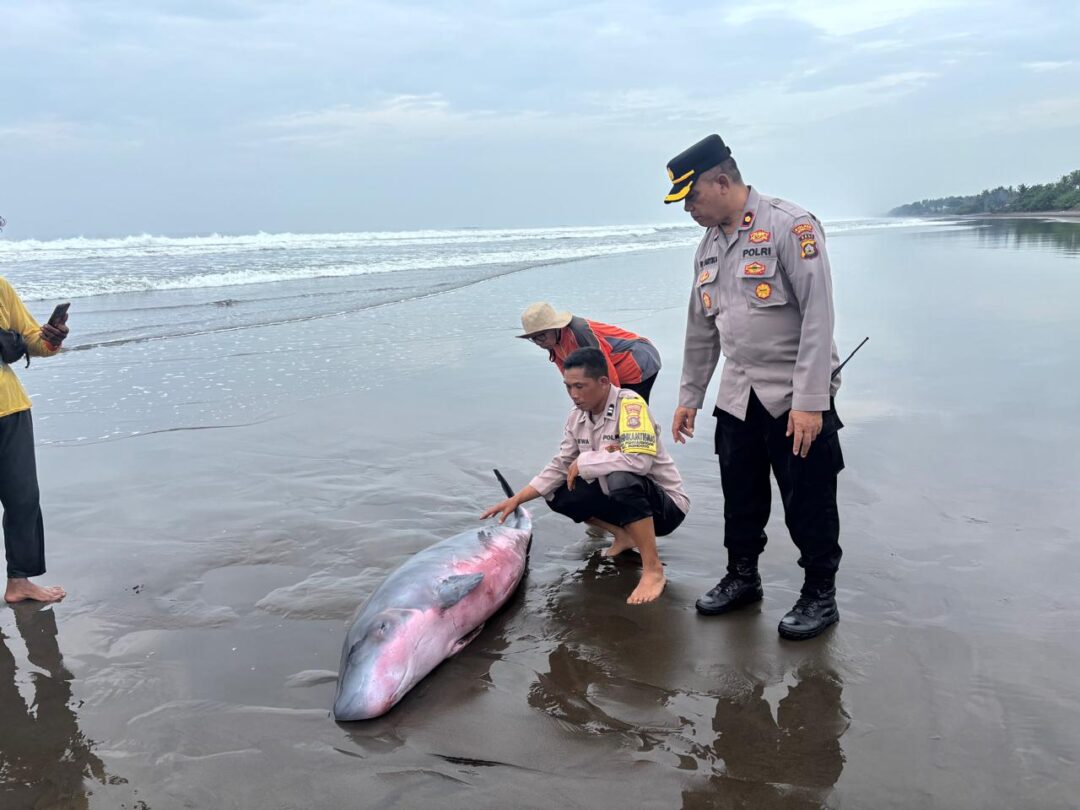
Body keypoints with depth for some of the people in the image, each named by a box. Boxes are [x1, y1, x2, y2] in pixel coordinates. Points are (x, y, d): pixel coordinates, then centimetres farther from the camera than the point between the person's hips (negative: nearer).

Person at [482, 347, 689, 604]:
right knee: (557, 494, -3)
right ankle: (624, 535, 9)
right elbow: (559, 467, 3)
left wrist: (583, 462, -25)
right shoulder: (577, 416, -2)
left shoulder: (630, 404, -24)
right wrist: (516, 500, -7)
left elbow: (638, 460, -38)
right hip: (619, 498, 7)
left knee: (621, 479, -37)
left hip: (665, 503, -7)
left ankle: (653, 570, -23)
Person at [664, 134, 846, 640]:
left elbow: (818, 317, -19)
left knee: (808, 503, 4)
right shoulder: (709, 246, 10)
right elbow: (701, 328, 17)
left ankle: (820, 595, 21)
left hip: (796, 398, -7)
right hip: (738, 395, 7)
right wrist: (689, 398, 18)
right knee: (740, 496, 15)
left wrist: (809, 402, -23)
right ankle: (742, 578, 33)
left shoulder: (790, 226, -14)